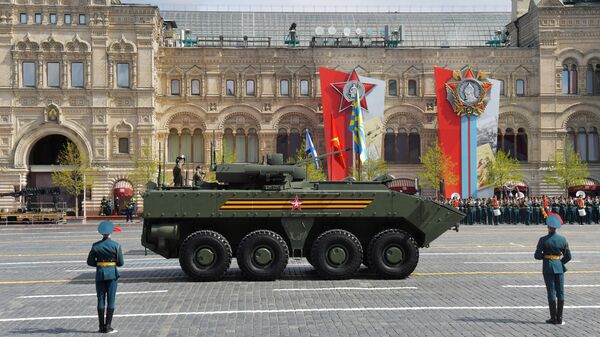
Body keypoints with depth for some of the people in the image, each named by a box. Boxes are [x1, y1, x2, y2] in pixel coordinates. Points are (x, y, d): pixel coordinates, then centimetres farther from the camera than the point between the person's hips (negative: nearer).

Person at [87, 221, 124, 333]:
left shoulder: (96, 246, -3)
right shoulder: (116, 245, -8)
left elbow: (90, 262, 0)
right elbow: (121, 263, -4)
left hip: (100, 274, 2)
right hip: (112, 273, -2)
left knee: (101, 300, 8)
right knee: (111, 300, 3)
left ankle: (101, 326, 10)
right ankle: (108, 326, 1)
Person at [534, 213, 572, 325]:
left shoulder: (543, 240, -10)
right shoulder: (562, 239, -1)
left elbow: (537, 255, -10)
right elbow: (568, 256, 3)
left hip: (548, 267, -3)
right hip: (559, 267, 3)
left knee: (551, 292, 2)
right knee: (560, 292, 8)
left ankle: (554, 318, 5)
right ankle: (559, 318, 10)